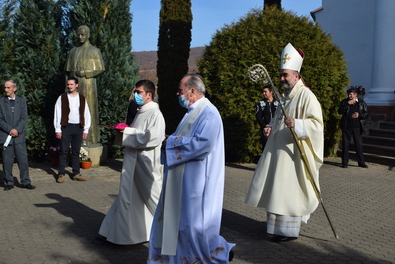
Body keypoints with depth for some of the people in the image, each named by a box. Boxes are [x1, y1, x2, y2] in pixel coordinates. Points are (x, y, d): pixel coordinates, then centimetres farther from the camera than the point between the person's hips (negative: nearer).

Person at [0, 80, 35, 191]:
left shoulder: (22, 101, 10)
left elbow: (24, 118, 3)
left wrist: (17, 130, -11)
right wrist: (9, 130, -12)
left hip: (19, 136, 1)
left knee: (23, 160, 1)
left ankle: (26, 182, 9)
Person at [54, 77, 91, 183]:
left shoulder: (82, 98, 9)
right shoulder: (62, 98, 2)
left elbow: (86, 114, 10)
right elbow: (57, 114, 0)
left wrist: (86, 130, 5)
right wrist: (58, 130, -6)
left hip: (78, 127, 3)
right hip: (66, 127, -2)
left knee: (76, 151, 7)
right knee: (63, 151, -2)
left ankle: (76, 174, 14)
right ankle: (61, 174, 4)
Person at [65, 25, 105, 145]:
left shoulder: (94, 51, 5)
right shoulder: (73, 51, 17)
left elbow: (100, 69, -2)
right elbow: (68, 69, 18)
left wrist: (85, 73, -11)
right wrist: (73, 74, -3)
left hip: (88, 83, -4)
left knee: (88, 110, -6)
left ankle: (90, 139, -4)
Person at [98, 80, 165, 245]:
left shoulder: (155, 114, -13)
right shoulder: (141, 113, 15)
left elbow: (154, 138, -24)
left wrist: (128, 132, -19)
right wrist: (125, 131, 4)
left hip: (147, 164, -9)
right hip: (132, 163, 9)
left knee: (152, 197, 2)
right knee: (126, 197, 12)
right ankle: (115, 232, 21)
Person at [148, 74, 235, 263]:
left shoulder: (208, 113, -16)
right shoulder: (193, 111, 15)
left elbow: (204, 143, -28)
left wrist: (171, 142, -17)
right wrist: (171, 141, 1)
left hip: (196, 179, -10)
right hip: (183, 178, 10)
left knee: (194, 222, -1)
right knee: (175, 218, 13)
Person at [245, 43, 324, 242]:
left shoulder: (306, 96, -12)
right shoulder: (286, 97, 16)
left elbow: (316, 123, -19)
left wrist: (297, 124, -35)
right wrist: (272, 128, 7)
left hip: (293, 152, -9)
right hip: (278, 150, 9)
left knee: (288, 190, -5)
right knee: (276, 188, 13)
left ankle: (289, 230, 7)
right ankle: (277, 224, 25)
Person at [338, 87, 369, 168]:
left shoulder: (361, 103, 7)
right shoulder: (344, 102, 6)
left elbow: (366, 114, 7)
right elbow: (340, 111, -8)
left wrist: (359, 115, -11)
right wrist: (348, 104, -15)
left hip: (357, 126, 0)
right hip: (346, 126, 0)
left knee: (358, 144, 1)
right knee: (345, 144, 1)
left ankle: (361, 162, 9)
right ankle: (344, 162, 8)